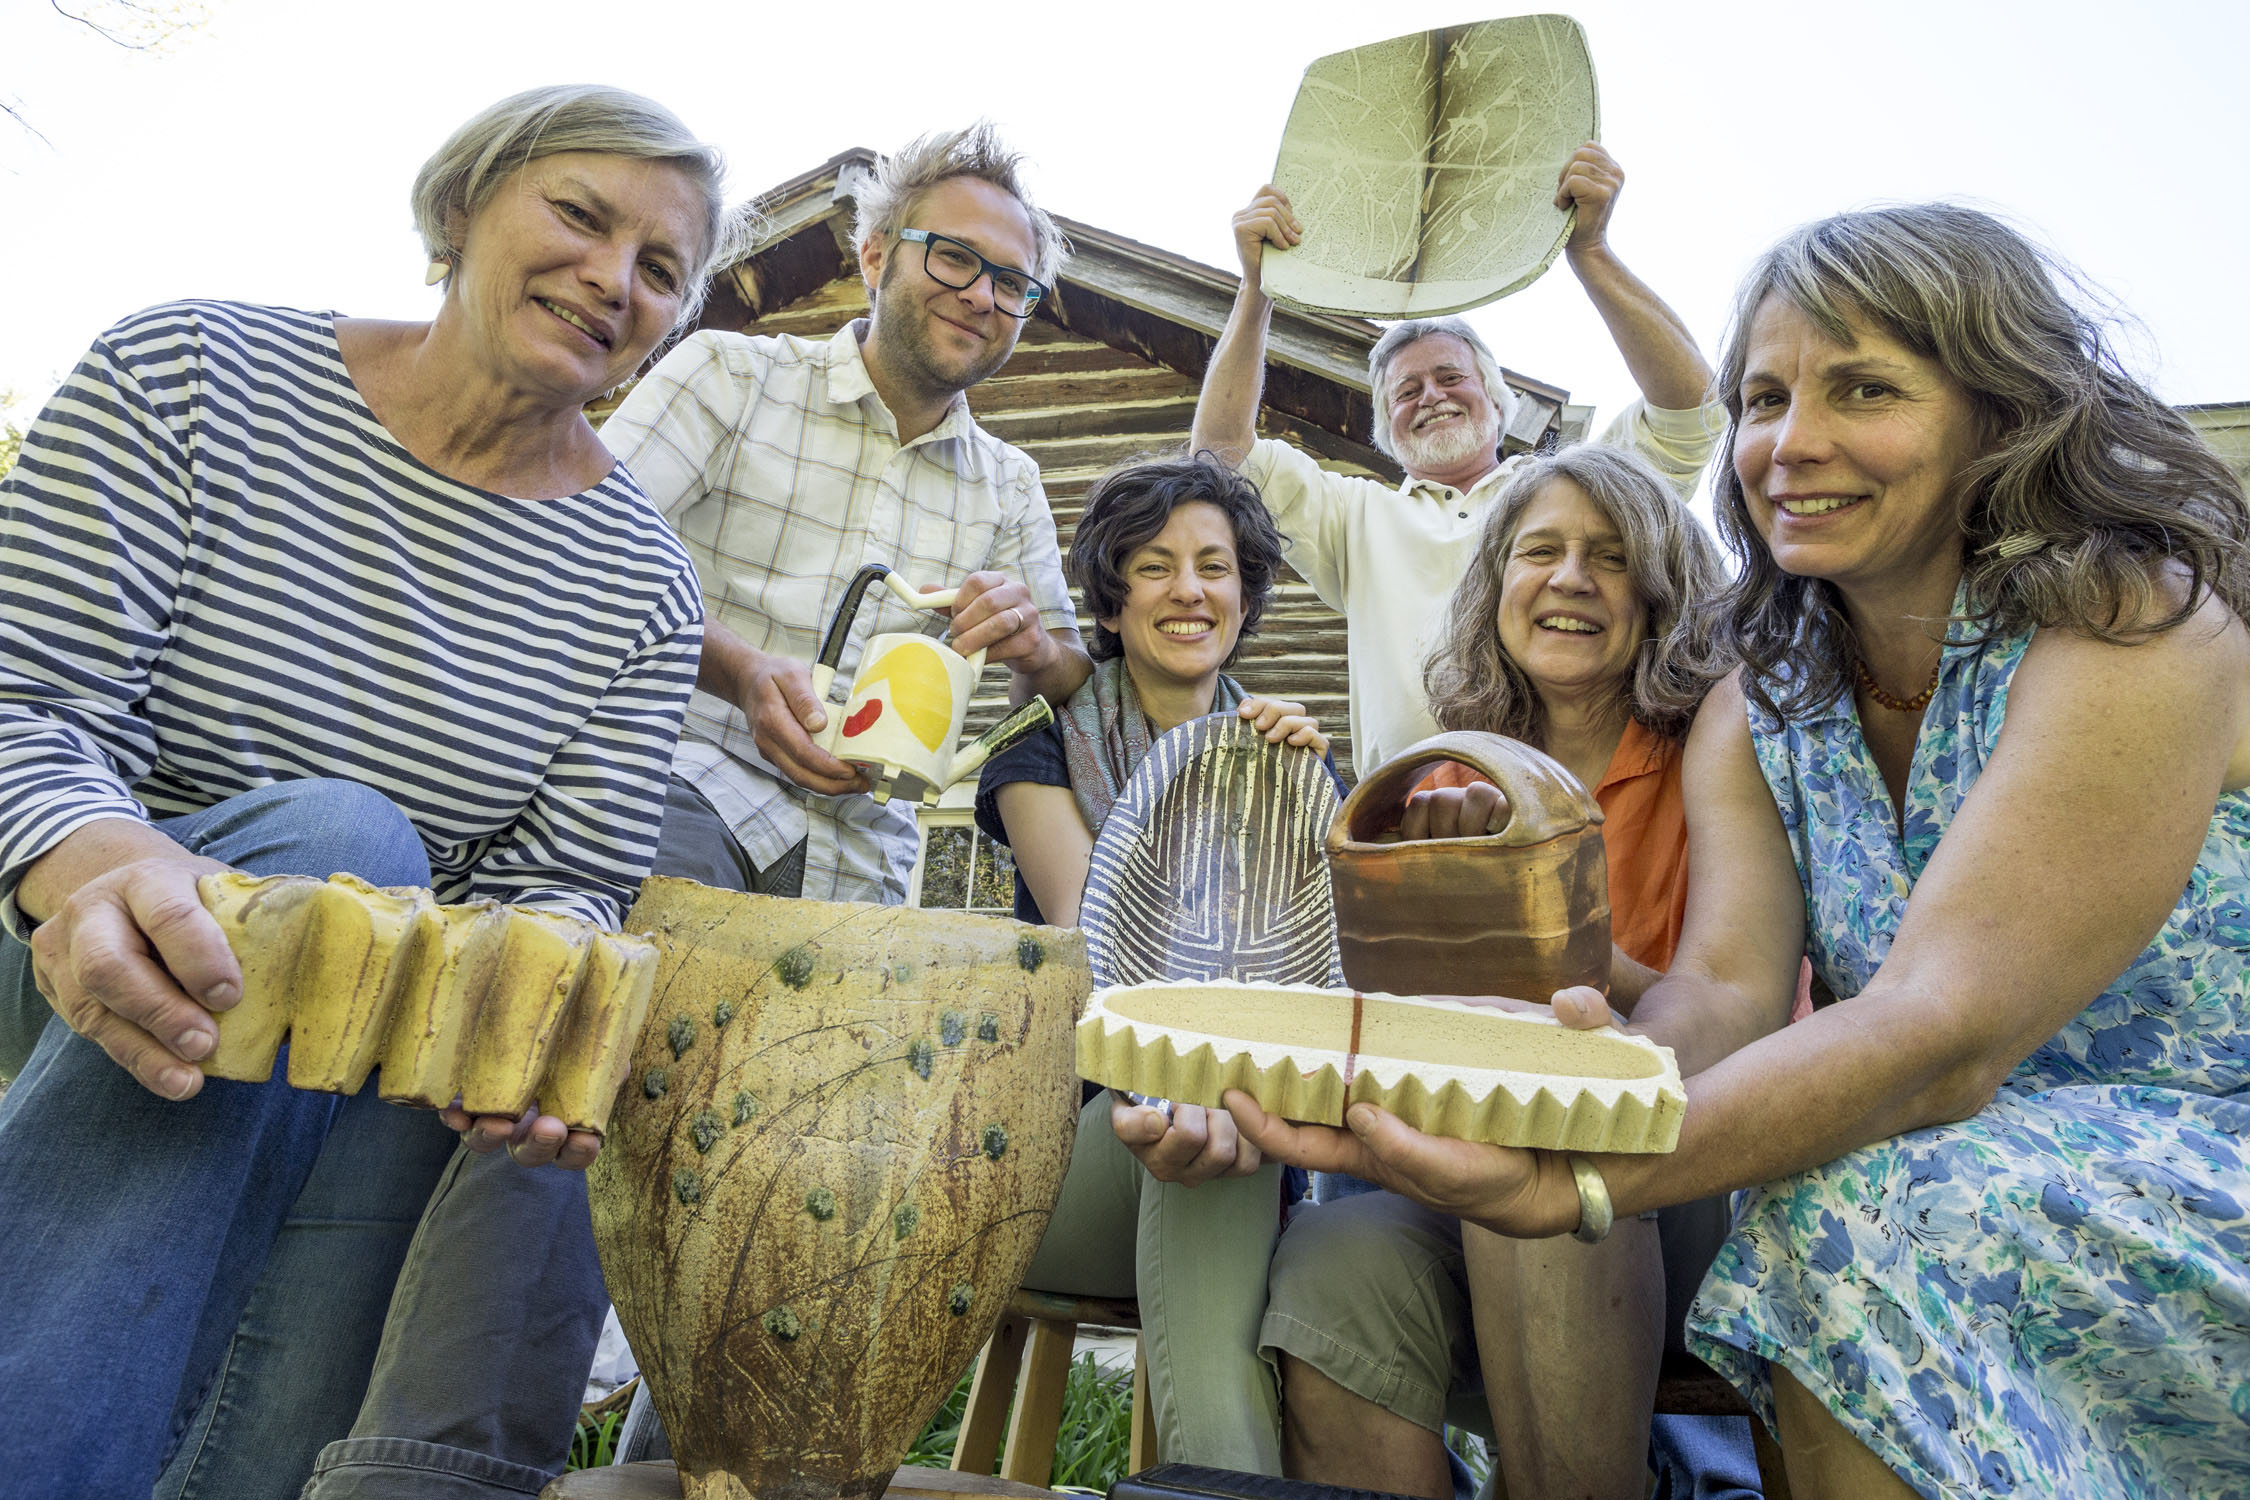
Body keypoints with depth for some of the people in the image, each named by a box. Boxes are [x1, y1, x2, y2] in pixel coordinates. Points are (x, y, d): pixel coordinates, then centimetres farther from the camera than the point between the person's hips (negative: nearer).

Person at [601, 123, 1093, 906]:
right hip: (689, 767, -4)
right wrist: (740, 670, -25)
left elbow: (1072, 690, 13)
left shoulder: (1008, 487, 13)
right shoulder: (729, 374, 1)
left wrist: (1034, 650, -12)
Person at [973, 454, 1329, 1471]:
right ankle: (1227, 1472, -38)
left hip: (1249, 1173, 3)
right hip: (1064, 1142, -2)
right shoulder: (1047, 745, 3)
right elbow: (1086, 939, -17)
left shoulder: (1283, 754, 14)